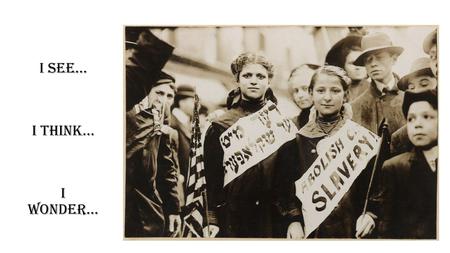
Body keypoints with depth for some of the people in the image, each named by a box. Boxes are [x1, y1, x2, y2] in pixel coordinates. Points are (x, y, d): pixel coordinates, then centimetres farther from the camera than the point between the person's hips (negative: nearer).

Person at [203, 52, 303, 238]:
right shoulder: (220, 127, 2)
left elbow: (293, 175, 2)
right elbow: (210, 177, -1)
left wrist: (295, 218, -5)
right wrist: (210, 221, -8)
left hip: (275, 217, 1)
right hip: (233, 219, -1)